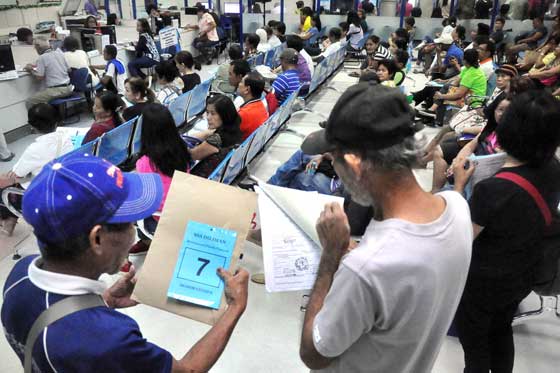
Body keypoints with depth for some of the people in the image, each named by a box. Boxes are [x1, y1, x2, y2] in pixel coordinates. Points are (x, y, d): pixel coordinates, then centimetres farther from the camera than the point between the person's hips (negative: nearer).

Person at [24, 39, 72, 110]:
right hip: (68, 88, 8)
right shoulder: (60, 53, 9)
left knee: (29, 102, 1)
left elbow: (40, 77, -10)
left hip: (55, 90, -8)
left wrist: (31, 70, 9)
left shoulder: (42, 58, -8)